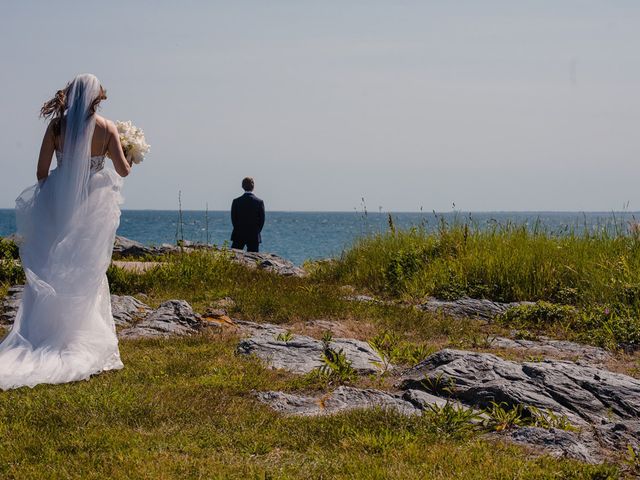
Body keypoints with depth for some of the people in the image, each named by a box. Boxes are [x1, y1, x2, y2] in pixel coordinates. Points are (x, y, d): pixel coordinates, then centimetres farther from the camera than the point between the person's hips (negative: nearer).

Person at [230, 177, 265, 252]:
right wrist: (256, 231, 8)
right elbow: (262, 220, -3)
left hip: (239, 236, 0)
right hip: (254, 237, 0)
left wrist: (238, 230, 12)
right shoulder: (259, 202, -5)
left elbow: (233, 219, 1)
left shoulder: (236, 201, -3)